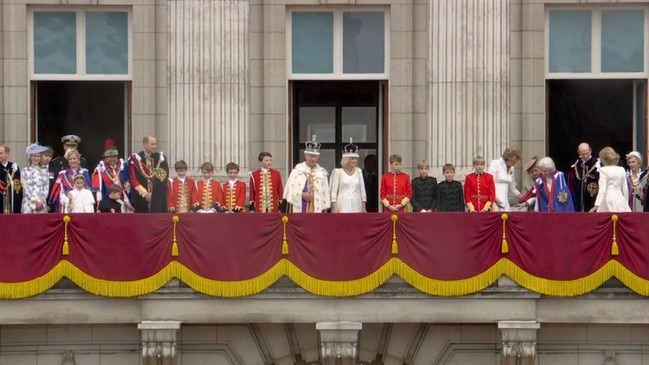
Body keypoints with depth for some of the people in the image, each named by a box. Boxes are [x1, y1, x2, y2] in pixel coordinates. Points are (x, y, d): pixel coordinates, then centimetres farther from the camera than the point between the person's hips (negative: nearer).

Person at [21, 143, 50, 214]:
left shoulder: (44, 171, 10)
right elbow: (25, 188, -2)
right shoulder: (25, 171, 3)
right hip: (29, 204, -2)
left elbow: (46, 187, 7)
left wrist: (41, 201, -5)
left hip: (42, 204, 2)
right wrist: (35, 201, -9)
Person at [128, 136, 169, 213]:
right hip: (141, 198, -1)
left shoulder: (161, 158, 6)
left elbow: (164, 177, 5)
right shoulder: (135, 159, 0)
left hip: (158, 198, 1)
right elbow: (133, 179, -3)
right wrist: (145, 193, -10)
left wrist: (154, 192, -5)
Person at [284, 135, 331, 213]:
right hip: (300, 209, -1)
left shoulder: (322, 172, 8)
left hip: (316, 210, 1)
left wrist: (325, 210, 4)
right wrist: (302, 195, -13)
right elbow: (290, 188, 0)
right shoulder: (297, 169, 4)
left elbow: (325, 193, 8)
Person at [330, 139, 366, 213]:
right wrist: (334, 207, -7)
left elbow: (362, 189, 14)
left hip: (356, 207, 4)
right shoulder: (337, 172, 0)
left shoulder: (358, 171, 12)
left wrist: (364, 207, 11)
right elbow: (333, 190, -1)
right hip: (342, 207, -4)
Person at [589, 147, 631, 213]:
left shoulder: (603, 170, -5)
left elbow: (602, 189, -12)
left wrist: (596, 205, -15)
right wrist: (626, 204, 22)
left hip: (609, 201, -5)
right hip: (620, 200, 5)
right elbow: (625, 189, 13)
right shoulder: (621, 170, 10)